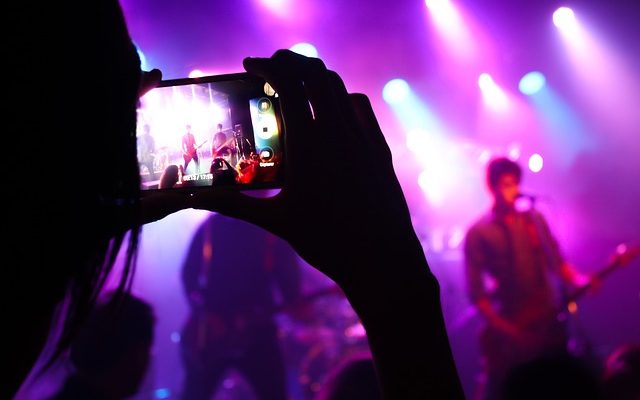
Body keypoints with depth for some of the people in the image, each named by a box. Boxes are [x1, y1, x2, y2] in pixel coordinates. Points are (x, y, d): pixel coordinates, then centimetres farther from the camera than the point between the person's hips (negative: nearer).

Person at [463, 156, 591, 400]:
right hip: (509, 335, -4)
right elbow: (476, 293, -9)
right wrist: (505, 330, -16)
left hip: (549, 324, 4)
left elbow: (556, 262, 11)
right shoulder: (478, 234, -7)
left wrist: (579, 280, -9)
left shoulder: (534, 220, 6)